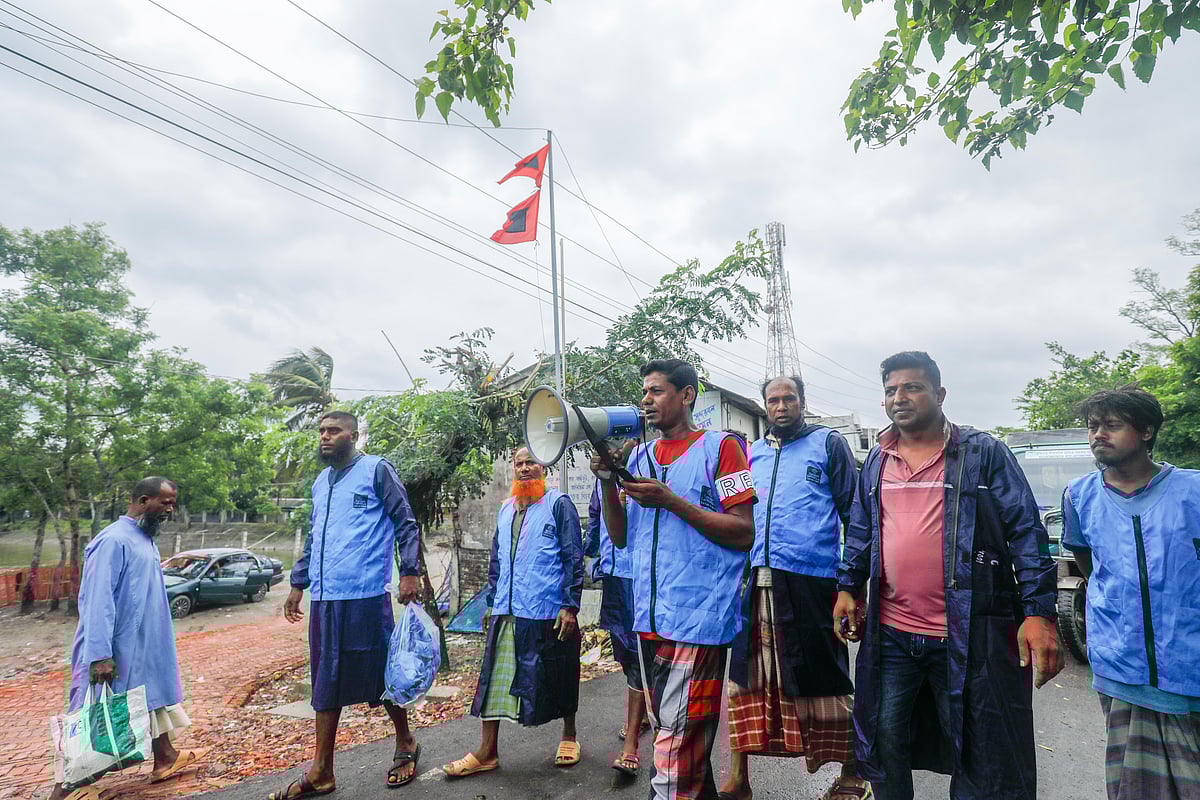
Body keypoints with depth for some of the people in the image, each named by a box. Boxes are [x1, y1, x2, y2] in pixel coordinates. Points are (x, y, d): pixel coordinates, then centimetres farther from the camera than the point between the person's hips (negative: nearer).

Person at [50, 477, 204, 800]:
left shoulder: (146, 540, 8)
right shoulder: (114, 540, -21)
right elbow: (98, 600, -25)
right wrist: (100, 655, -27)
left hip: (144, 651, 9)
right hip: (116, 653, -9)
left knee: (154, 700, 17)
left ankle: (165, 758, 30)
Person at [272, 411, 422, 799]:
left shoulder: (377, 471, -3)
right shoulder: (320, 482, 17)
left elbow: (406, 524, -6)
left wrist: (409, 573, -14)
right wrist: (298, 583, 22)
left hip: (365, 596, -6)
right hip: (323, 599, 7)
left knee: (382, 673, 5)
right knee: (326, 683, 11)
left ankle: (405, 745, 26)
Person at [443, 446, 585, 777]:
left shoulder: (558, 504, -5)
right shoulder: (505, 510, 14)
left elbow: (573, 557, -9)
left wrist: (570, 606, -13)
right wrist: (492, 602, 16)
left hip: (548, 612, -5)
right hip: (506, 613, 5)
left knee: (559, 677, 10)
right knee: (494, 678, 5)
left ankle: (569, 737, 31)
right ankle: (487, 752, 17)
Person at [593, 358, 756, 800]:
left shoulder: (720, 447, -4)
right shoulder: (639, 456, 12)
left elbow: (744, 534, -10)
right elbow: (621, 536, 12)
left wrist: (669, 500, -17)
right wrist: (607, 481, -4)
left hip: (698, 616, -6)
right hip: (650, 615, 7)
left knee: (676, 745, -5)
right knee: (666, 730, 19)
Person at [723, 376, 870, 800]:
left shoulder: (828, 444, 3)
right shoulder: (753, 453, 16)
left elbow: (852, 512, 0)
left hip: (811, 581, -4)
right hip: (755, 580, 5)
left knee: (823, 678, 6)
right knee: (745, 675, 8)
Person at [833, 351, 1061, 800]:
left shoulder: (983, 453, -3)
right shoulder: (876, 461, 10)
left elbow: (1026, 531, -6)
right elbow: (860, 531, 16)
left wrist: (1039, 612, -12)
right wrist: (848, 588, 9)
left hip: (968, 634, -3)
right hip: (889, 634, 4)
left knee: (980, 759, 9)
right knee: (884, 744, 13)